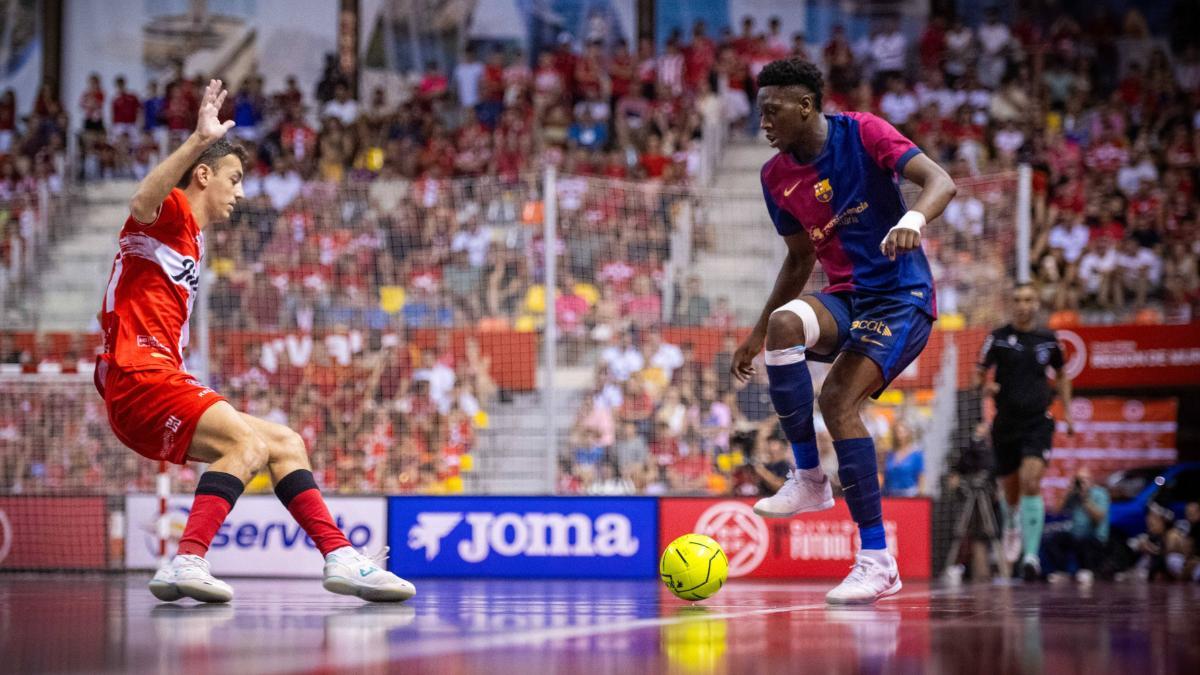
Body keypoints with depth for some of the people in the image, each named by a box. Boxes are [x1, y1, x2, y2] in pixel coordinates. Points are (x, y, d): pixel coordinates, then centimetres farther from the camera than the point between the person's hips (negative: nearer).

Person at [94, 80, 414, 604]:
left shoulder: (191, 240, 25)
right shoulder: (171, 211, -3)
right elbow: (143, 201, -30)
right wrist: (200, 140, -42)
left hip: (161, 378, 10)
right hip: (139, 379, -10)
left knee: (285, 443, 13)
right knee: (249, 440, -27)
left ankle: (341, 559, 11)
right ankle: (187, 562, -36)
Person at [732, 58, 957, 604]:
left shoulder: (861, 133, -9)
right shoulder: (776, 177, 8)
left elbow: (940, 182, -20)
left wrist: (910, 221, -41)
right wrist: (758, 332, 18)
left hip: (901, 297, -5)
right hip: (844, 299, 5)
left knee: (837, 401, -24)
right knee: (786, 323, -30)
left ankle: (877, 561, -17)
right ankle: (808, 478, -20)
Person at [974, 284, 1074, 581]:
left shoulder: (1048, 339, 6)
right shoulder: (998, 338, 1)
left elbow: (1061, 375, 21)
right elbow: (979, 374, 3)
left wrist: (1068, 412, 15)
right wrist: (984, 386, -20)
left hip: (1038, 423, -1)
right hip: (1006, 423, 1)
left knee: (1031, 484, -20)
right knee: (1011, 492, 10)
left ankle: (1031, 554, -23)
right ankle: (1012, 525, 46)